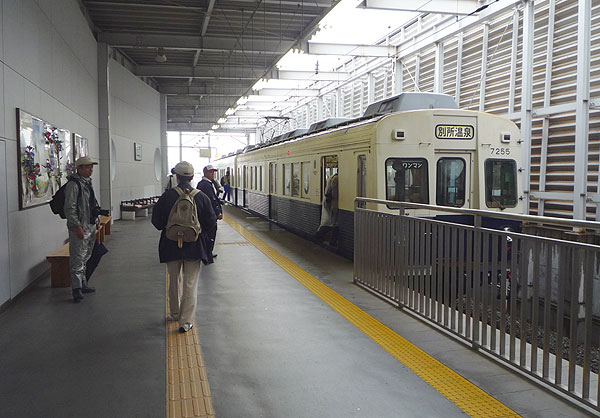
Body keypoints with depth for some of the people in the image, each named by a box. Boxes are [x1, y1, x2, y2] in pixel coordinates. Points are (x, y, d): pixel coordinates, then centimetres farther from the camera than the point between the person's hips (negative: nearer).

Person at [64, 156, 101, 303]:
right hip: (79, 227, -10)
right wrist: (77, 226, -23)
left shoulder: (87, 183, 16)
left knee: (85, 257, 17)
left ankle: (82, 284, 26)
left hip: (90, 226, 10)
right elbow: (69, 208, -19)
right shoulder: (73, 184, -13)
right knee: (78, 258, -9)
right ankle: (76, 288, -7)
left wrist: (94, 224, 23)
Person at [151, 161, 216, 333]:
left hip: (171, 246, 1)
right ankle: (186, 321, 3)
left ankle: (175, 313, 35)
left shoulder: (167, 196, -8)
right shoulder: (201, 197, -6)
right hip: (194, 246, -1)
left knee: (174, 280, 19)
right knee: (191, 284, 4)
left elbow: (156, 220, -5)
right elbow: (211, 221, -4)